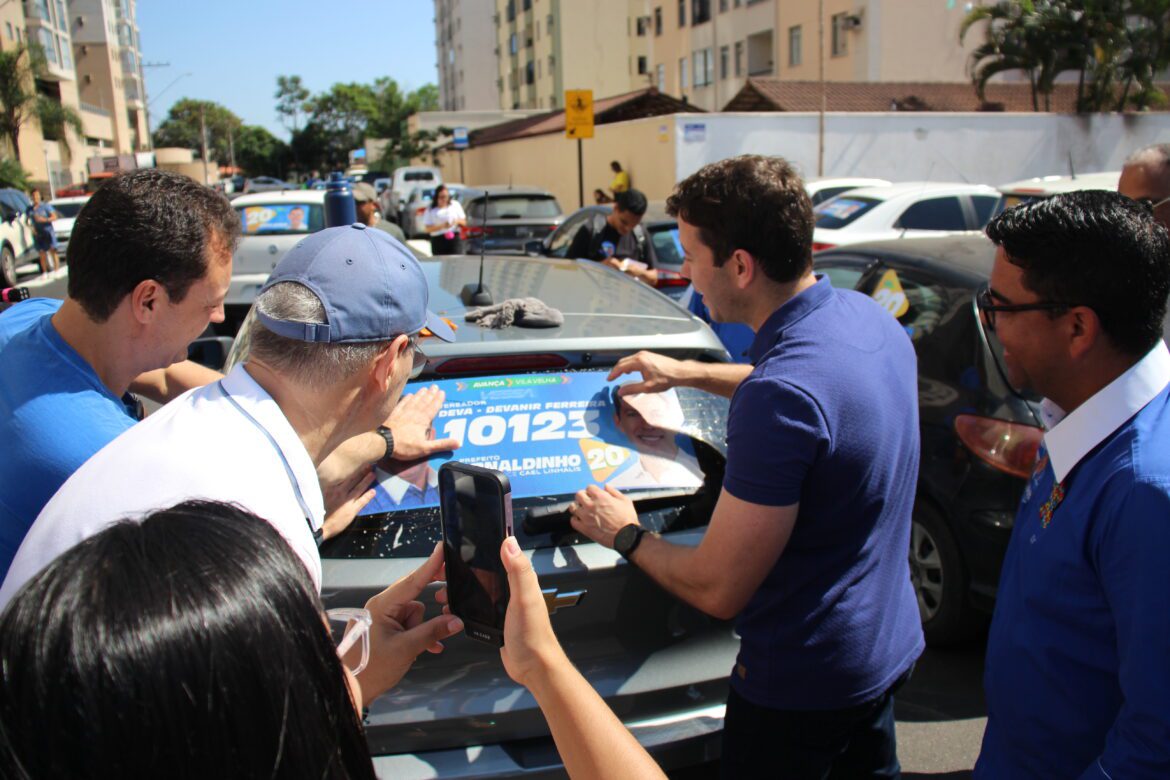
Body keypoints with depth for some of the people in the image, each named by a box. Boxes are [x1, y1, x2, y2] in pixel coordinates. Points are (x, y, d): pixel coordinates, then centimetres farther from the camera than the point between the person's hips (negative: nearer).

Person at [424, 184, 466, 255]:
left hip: (454, 239, 1)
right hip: (438, 240, -1)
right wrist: (442, 226, -17)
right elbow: (427, 228, -4)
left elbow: (464, 222, 15)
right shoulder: (430, 210, 4)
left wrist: (457, 221, -9)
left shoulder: (455, 205, 11)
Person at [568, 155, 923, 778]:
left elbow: (718, 590, -25)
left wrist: (625, 534, -8)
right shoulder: (868, 317, -4)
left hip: (802, 684, -8)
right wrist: (687, 372, 20)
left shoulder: (778, 397, -32)